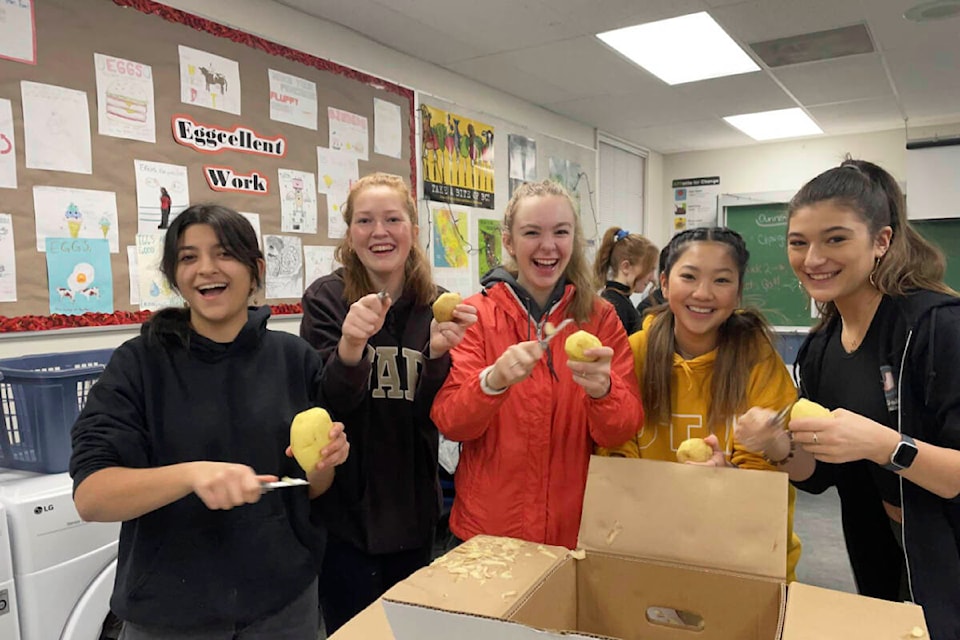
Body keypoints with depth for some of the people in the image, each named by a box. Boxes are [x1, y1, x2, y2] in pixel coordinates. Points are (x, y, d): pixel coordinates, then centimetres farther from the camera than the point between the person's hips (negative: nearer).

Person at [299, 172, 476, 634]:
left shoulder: (435, 304, -1)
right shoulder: (325, 299, -9)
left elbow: (437, 416, -3)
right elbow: (326, 406, -15)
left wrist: (438, 351, -23)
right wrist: (349, 346, -34)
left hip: (412, 509, 4)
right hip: (343, 511, -3)